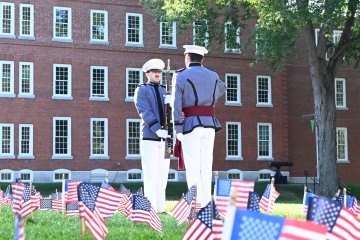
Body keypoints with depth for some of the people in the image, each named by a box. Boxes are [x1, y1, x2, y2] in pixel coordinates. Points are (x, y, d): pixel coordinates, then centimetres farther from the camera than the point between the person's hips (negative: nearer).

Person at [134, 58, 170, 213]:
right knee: (150, 175, -6)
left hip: (165, 138, 5)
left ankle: (160, 208, 8)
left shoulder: (165, 92, 20)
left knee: (162, 176, 5)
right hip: (149, 138, -5)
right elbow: (144, 112, -9)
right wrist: (157, 129, -22)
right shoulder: (141, 90, 5)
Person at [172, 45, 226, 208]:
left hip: (191, 124, -4)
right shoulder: (213, 76, 12)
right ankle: (206, 205, 5)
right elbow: (221, 89, 35)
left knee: (192, 167, -4)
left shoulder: (181, 76, -2)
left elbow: (176, 104, -9)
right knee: (206, 166, 7)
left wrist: (178, 130, -8)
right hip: (209, 124, 5)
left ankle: (196, 205, -8)